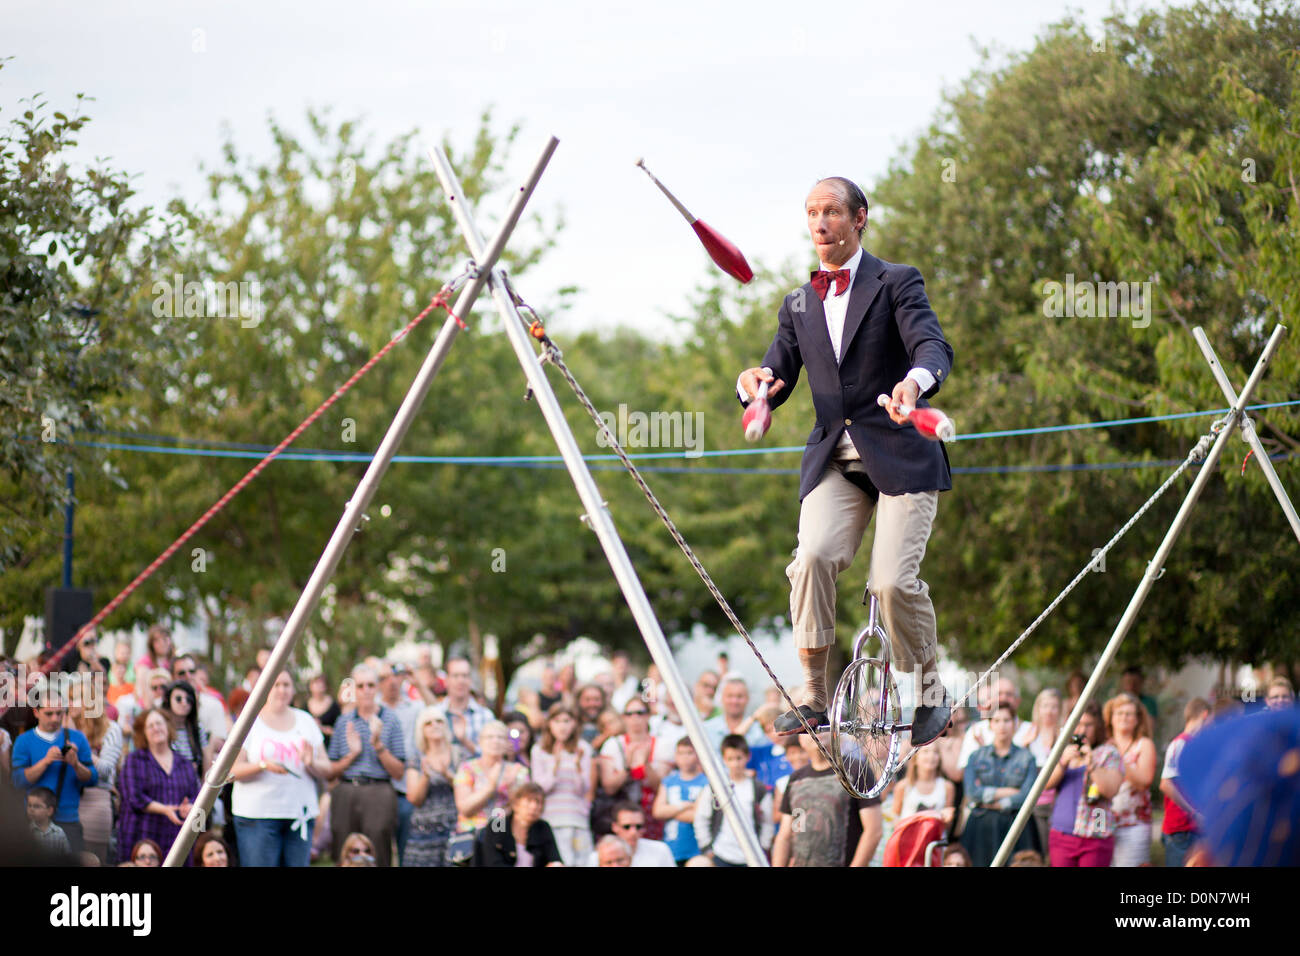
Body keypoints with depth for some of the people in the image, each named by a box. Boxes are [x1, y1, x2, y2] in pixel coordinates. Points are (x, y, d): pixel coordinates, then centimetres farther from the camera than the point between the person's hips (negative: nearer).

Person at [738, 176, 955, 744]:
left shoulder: (896, 283, 2)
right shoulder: (798, 305, 17)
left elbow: (934, 348, -13)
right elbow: (778, 378, 15)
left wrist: (915, 380, -37)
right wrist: (754, 381, -12)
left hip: (901, 456, -4)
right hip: (832, 460, 4)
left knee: (893, 579, -17)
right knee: (812, 558, -22)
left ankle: (931, 691, 7)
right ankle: (813, 697, -14)